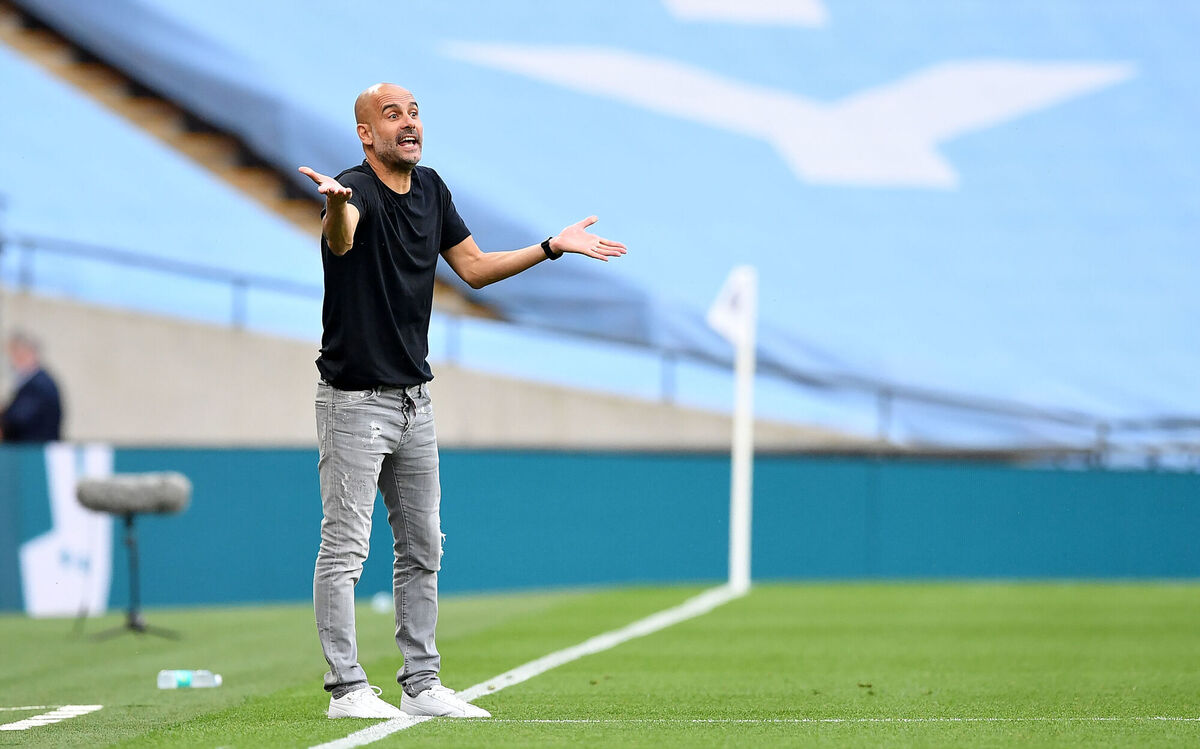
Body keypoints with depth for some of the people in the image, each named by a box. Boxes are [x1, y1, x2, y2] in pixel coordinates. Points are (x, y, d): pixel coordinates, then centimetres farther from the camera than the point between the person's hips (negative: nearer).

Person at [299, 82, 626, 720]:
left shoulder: (431, 190, 8)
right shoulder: (356, 189, -17)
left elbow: (474, 268, 17)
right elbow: (341, 239, -41)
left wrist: (553, 247, 11)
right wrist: (338, 206, -64)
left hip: (414, 399, 8)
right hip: (353, 401, -8)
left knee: (422, 548, 13)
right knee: (344, 548, -6)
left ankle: (421, 684, 21)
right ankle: (346, 689, -1)